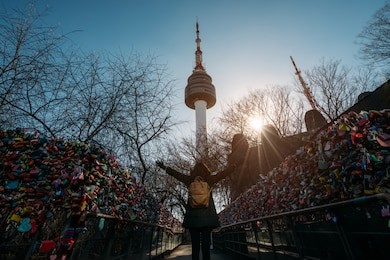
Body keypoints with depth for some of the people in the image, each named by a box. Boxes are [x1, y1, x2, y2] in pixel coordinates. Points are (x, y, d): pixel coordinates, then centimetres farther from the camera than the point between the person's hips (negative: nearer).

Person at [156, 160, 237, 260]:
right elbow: (223, 173, 14)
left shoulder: (190, 180, 5)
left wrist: (164, 167, 28)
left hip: (193, 216, 1)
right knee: (206, 244, 3)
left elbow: (176, 174, 15)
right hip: (207, 217, 0)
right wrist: (233, 166, 30)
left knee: (195, 245, 5)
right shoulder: (209, 179, 4)